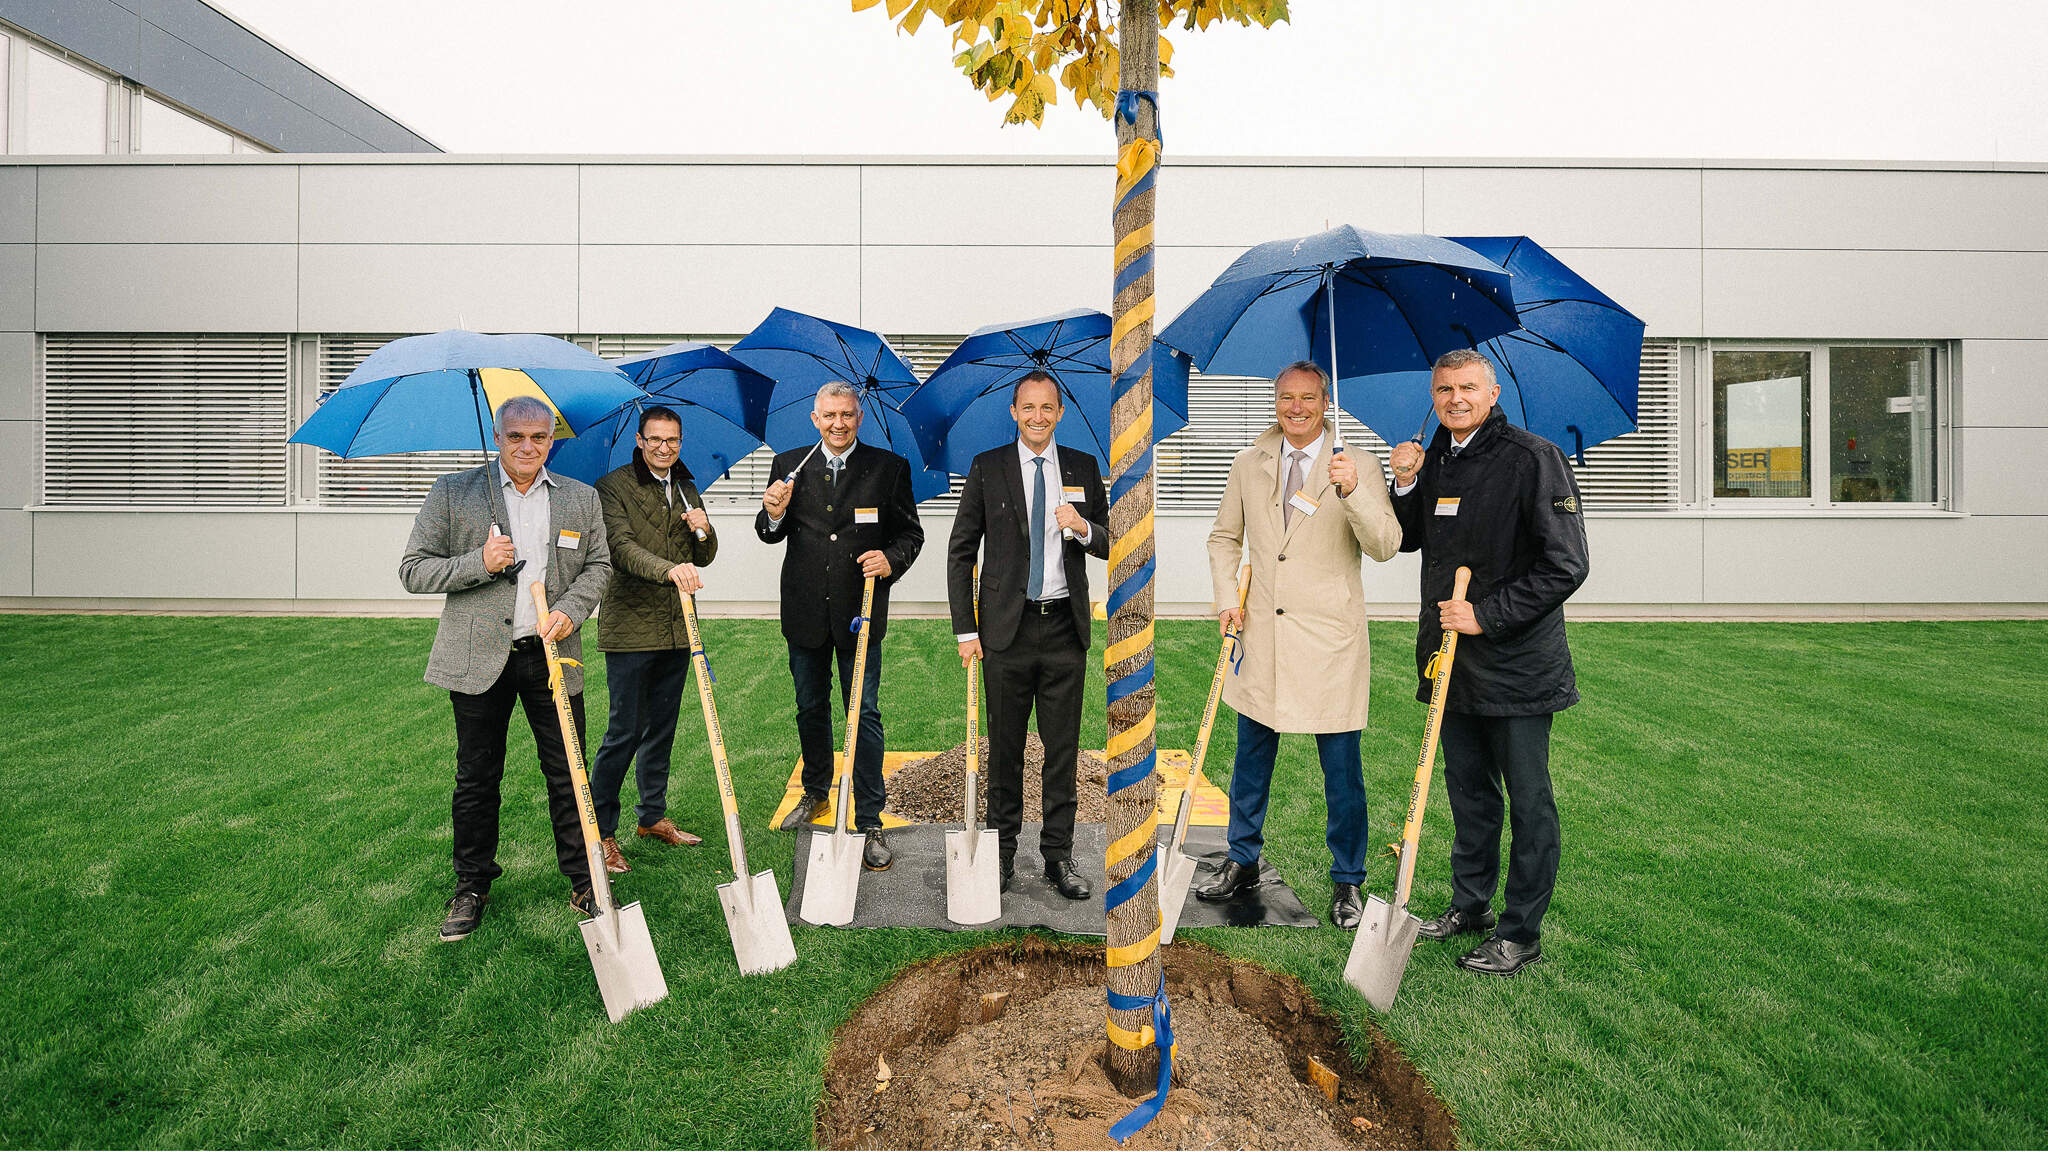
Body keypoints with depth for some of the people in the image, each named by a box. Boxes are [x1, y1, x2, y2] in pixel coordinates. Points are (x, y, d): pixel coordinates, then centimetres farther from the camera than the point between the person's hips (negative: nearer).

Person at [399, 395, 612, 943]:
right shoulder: (453, 492, 2)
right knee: (476, 779, 10)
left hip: (552, 654, 1)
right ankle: (472, 887, 28)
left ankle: (582, 881, 20)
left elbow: (598, 564, 11)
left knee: (568, 774, 6)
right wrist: (479, 563, -14)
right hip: (477, 658, -1)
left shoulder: (581, 498, 7)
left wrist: (570, 610, -6)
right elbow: (412, 570, 1)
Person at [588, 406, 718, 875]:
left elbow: (704, 558, 17)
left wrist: (704, 531, -5)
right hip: (630, 628, -6)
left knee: (662, 728, 14)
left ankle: (653, 816, 27)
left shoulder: (686, 490, 15)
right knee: (624, 732, -3)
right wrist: (670, 569, -35)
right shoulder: (613, 486, -4)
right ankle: (599, 831, 9)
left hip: (676, 627, 6)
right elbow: (622, 547, -18)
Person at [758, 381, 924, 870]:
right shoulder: (789, 464, 4)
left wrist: (891, 560, -18)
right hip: (805, 611, 3)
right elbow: (770, 535, 9)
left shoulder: (889, 467, -2)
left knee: (864, 714, 0)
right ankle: (815, 789, 41)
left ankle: (869, 821, 11)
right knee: (811, 708, 18)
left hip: (859, 611, -3)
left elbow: (910, 532, 2)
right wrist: (773, 514, -14)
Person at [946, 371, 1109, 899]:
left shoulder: (1084, 468, 8)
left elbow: (1109, 544, 11)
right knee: (1005, 747, 8)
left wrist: (1084, 529, -13)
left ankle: (1058, 856, 20)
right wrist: (965, 629, -4)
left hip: (1066, 627, 2)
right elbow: (961, 552, 2)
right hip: (1007, 628, -1)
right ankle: (1003, 851, 23)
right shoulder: (987, 468, 2)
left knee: (1063, 748, 7)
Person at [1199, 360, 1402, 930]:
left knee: (1342, 770, 6)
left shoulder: (1358, 465, -4)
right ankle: (1243, 861, 35)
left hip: (1330, 640, -3)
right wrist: (1227, 599, 4)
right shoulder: (1249, 465, 6)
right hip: (1263, 635, 4)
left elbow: (1386, 546, -14)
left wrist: (1352, 491, -29)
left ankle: (1347, 882, 25)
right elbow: (1225, 537, 17)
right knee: (1251, 758, 16)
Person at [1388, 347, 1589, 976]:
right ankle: (1470, 905, 33)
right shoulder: (1434, 459, 10)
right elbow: (1407, 540, 18)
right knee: (1467, 789, 18)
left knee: (1527, 799, 5)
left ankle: (1521, 932, 18)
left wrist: (1487, 615, -19)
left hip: (1516, 661, -6)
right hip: (1452, 657, 7)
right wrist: (1406, 484, 1)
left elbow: (1565, 565, -15)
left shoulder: (1532, 457, -11)